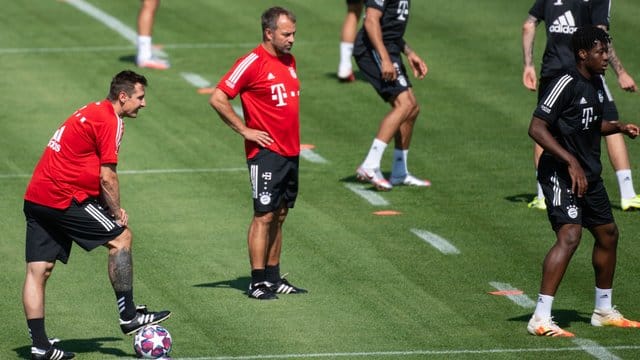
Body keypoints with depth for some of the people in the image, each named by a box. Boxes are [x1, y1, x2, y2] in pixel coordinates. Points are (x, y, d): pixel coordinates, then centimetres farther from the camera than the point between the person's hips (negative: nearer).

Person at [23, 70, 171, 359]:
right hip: (63, 198, -10)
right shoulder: (110, 121, -9)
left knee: (38, 271, 5)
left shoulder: (90, 112, 20)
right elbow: (107, 177, -13)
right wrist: (117, 213, 1)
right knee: (121, 237, 1)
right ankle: (128, 316, 5)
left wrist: (111, 208, 15)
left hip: (35, 198, 10)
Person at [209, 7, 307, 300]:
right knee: (264, 216, -7)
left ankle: (273, 278, 18)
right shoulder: (252, 63, -13)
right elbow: (218, 99, -15)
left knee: (279, 215, 12)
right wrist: (245, 131, -13)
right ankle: (257, 282, -4)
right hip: (266, 152, -8)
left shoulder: (289, 61, 12)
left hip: (291, 152, 8)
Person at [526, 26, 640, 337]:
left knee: (607, 234, 17)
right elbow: (537, 128, -21)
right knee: (569, 236, -22)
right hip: (560, 173, -10)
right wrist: (571, 162, -26)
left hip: (588, 174, 10)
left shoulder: (597, 84, 9)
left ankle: (604, 311, 34)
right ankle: (540, 319, -23)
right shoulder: (566, 84, -18)